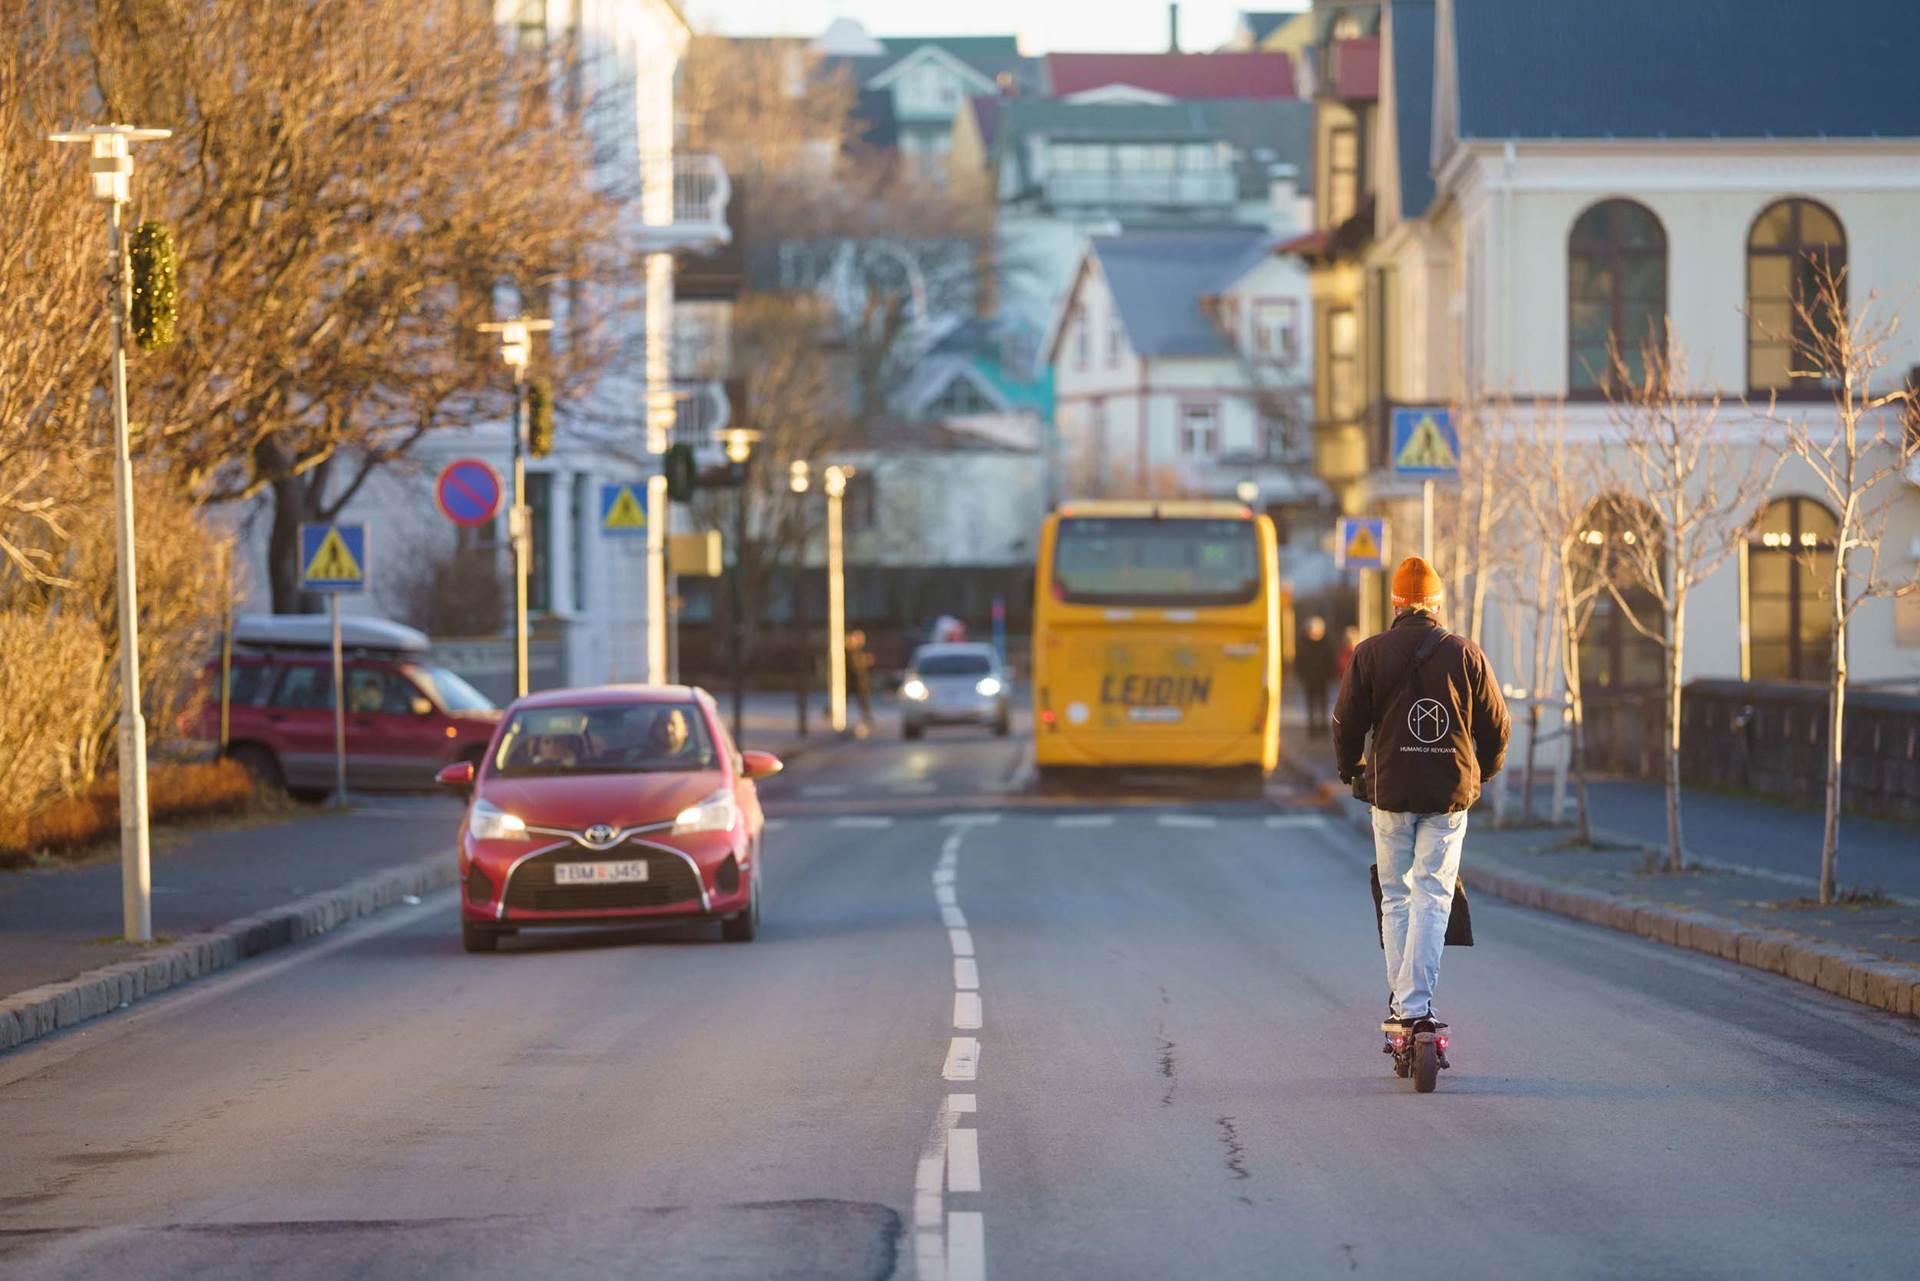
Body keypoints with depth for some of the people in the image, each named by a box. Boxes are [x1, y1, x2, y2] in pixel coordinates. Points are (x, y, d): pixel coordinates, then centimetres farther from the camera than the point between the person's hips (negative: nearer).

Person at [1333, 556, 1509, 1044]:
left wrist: (1350, 768, 21)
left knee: (1396, 898, 12)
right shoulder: (1466, 655, 0)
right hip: (1451, 793, 0)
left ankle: (1401, 1000, 11)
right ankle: (1418, 1006, -10)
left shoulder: (1370, 653, -2)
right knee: (1433, 898, 0)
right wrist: (1483, 773, 25)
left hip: (1390, 789, 0)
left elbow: (1346, 723, 1)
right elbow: (1496, 725, 6)